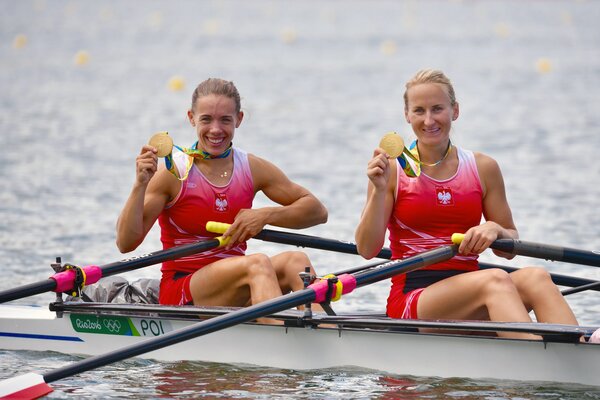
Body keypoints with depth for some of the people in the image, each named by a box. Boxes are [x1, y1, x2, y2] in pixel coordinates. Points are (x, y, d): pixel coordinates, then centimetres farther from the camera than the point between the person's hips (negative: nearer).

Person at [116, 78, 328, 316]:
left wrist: (266, 215, -8)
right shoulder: (172, 174, -5)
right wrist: (140, 185, -23)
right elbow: (126, 243, -11)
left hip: (235, 292, 5)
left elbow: (318, 211, 8)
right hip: (180, 292, -4)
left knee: (296, 261, -24)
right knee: (257, 263, -31)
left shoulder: (252, 169, 7)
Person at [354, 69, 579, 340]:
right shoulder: (392, 170, 3)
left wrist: (495, 230, -8)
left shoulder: (483, 168, 12)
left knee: (535, 277, -28)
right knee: (494, 280, -33)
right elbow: (367, 250, -4)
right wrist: (379, 190, -15)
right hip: (410, 299, -4)